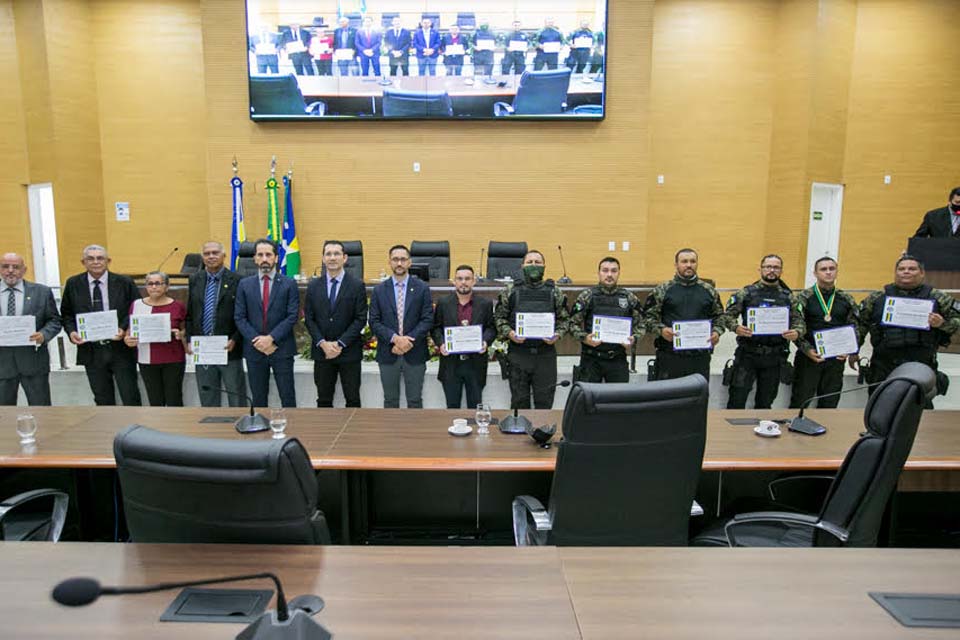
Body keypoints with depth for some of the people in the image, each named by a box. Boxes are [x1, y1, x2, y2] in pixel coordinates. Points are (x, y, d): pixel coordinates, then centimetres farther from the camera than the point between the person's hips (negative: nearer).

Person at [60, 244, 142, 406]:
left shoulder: (124, 283, -1)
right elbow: (66, 313, 12)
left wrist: (124, 329, -15)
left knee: (131, 398, 1)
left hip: (121, 349, -2)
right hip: (91, 351, 2)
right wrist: (71, 331, -6)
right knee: (103, 400, 12)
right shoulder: (73, 284, 5)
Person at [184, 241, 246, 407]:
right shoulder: (195, 280, 10)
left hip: (229, 349, -4)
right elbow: (189, 314, 13)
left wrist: (235, 340, -13)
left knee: (236, 397, 3)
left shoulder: (236, 280, -4)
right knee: (207, 398, 11)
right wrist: (189, 340, 3)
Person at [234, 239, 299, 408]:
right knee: (258, 399, 9)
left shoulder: (289, 284, 1)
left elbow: (292, 316, -6)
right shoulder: (244, 284, 7)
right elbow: (239, 317, 2)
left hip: (282, 349, -2)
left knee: (288, 397, 1)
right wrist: (257, 340, -10)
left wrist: (271, 338, -15)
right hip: (254, 350, 2)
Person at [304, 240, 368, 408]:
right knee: (324, 400, 9)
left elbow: (361, 319, -7)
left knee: (353, 400, 5)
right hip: (322, 352, 2)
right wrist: (323, 343, -10)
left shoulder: (357, 285, -2)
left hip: (349, 352, -2)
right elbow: (309, 318, 4)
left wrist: (340, 344, -14)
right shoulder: (314, 286, 6)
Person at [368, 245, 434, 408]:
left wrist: (408, 340, -16)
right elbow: (374, 322, -1)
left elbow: (428, 320, -5)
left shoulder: (422, 288, 0)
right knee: (390, 401, 11)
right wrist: (395, 338, -16)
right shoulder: (379, 290, 4)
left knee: (415, 401, 8)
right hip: (388, 354, 1)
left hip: (415, 354, -1)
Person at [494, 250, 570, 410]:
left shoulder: (555, 293, 6)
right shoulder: (510, 292, 3)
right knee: (519, 402, 7)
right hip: (518, 354, 0)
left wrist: (558, 335, -9)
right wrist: (509, 333, -11)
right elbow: (499, 317, 5)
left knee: (544, 402, 6)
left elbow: (564, 319, 9)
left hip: (546, 355, 1)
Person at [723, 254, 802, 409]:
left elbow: (798, 320, 7)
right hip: (747, 354, -2)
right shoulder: (746, 292, 1)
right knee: (737, 399, -3)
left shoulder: (788, 296, 8)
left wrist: (796, 332, -15)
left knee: (765, 403, 12)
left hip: (775, 357, 2)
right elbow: (728, 315, 0)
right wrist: (736, 327, -20)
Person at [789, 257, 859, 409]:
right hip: (809, 356, -3)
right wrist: (807, 349, -19)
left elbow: (854, 328, 11)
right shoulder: (803, 298, -1)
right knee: (800, 401, 0)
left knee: (829, 404, 10)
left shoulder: (847, 300, 10)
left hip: (836, 358, 3)